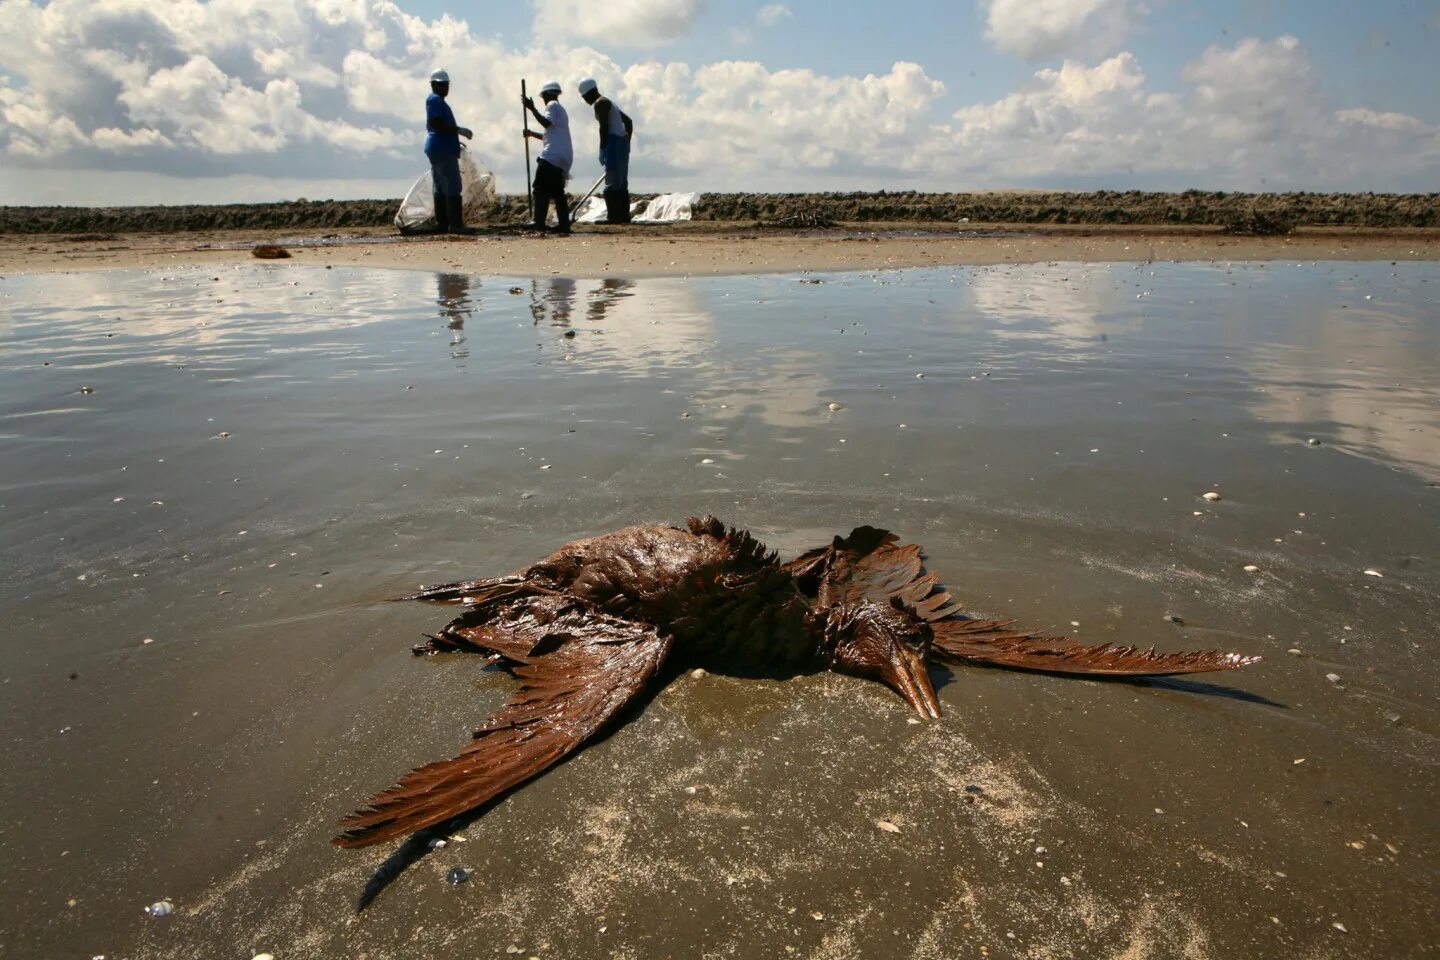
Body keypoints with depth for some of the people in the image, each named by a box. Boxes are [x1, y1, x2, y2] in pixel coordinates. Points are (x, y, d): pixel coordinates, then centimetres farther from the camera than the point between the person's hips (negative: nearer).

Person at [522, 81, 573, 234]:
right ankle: (564, 224, 5)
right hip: (564, 158, 9)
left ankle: (539, 224, -20)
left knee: (541, 190, -12)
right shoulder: (561, 109, 29)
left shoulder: (552, 105, 0)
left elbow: (547, 123, -19)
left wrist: (532, 108, -17)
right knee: (557, 192, 11)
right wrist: (532, 133, 28)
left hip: (551, 156, -9)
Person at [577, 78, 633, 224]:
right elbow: (628, 121, 26)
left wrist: (602, 149, -14)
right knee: (621, 184, 10)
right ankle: (623, 216, 10)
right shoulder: (608, 103, 24)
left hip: (613, 143, -10)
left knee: (612, 184, -11)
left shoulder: (600, 103, -5)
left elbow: (604, 127, -16)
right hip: (622, 142, 10)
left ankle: (614, 216, -14)